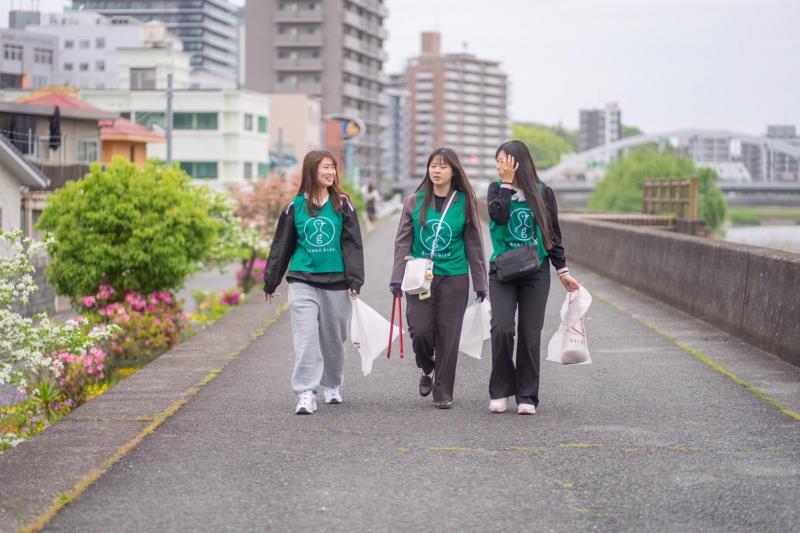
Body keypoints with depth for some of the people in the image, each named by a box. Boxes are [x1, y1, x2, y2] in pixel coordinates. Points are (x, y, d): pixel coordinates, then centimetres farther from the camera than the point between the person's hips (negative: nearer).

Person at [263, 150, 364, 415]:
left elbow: (352, 244, 2)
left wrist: (354, 280, -7)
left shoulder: (342, 204, 3)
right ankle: (306, 394, -11)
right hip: (303, 281, -1)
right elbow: (282, 245, 10)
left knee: (334, 338, 10)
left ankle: (332, 386, 30)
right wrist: (270, 282, 12)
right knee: (306, 337, -11)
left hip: (335, 282, 1)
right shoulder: (296, 206, 3)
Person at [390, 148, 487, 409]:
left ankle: (443, 392, 11)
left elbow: (474, 245, 5)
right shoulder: (414, 202, 3)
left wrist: (480, 283, 5)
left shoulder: (465, 203, 1)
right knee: (420, 330, -7)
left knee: (448, 335, 1)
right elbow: (403, 242, 5)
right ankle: (428, 370, 24)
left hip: (454, 278, -1)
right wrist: (397, 277, -3)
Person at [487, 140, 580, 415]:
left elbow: (553, 235, 10)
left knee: (530, 334, 1)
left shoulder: (543, 193, 4)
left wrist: (562, 271, 8)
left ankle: (527, 396, 8)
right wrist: (507, 183, -13)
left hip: (536, 271, 0)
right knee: (501, 328, -13)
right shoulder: (497, 188, 4)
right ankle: (499, 392, 0)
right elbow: (498, 216, -16)